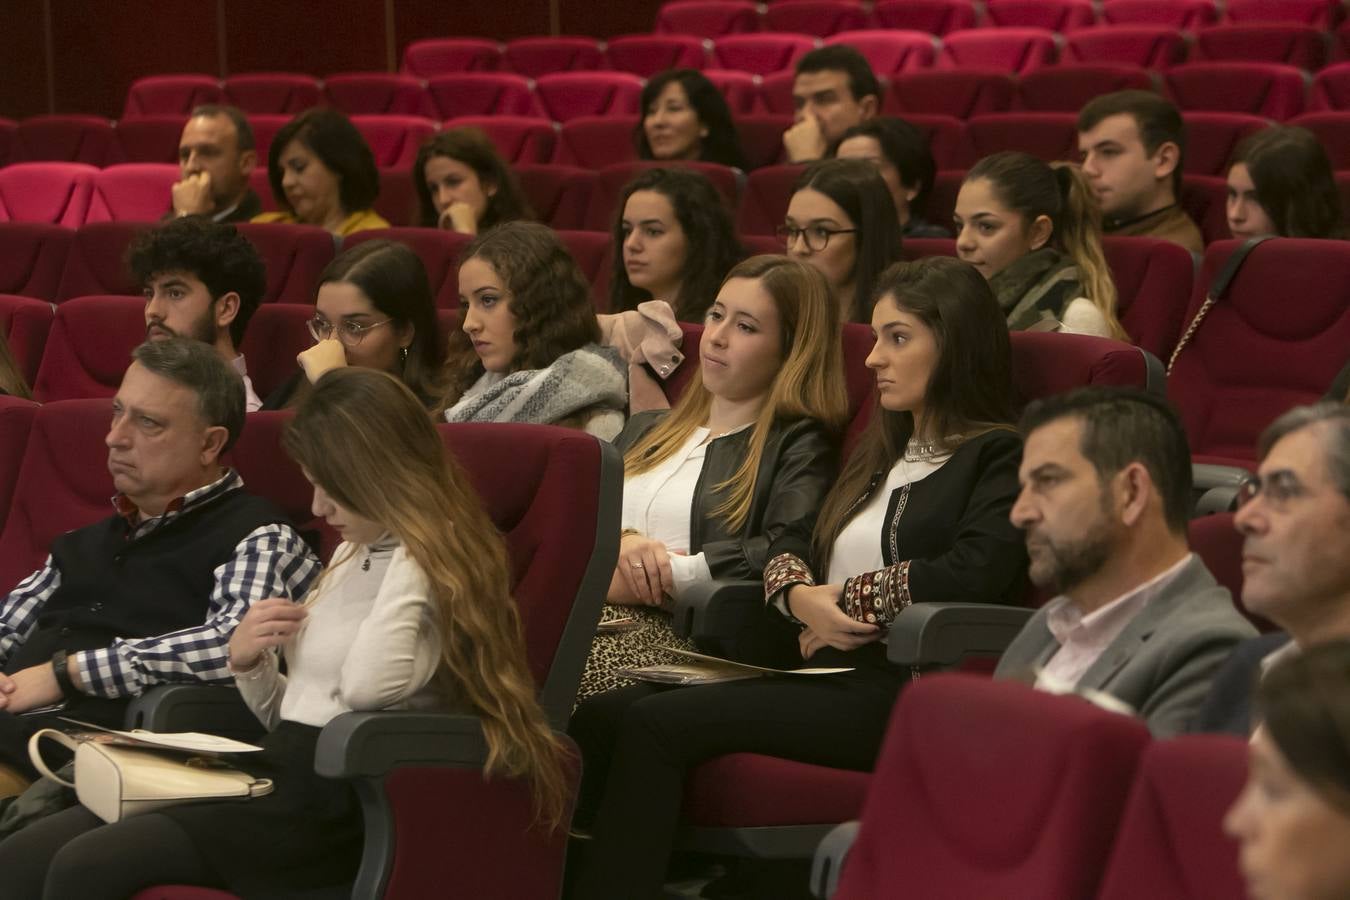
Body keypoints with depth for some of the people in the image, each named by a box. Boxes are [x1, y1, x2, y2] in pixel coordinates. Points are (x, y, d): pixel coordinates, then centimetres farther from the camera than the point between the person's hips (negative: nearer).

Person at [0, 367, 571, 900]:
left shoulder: (433, 562, -5)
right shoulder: (354, 554, 22)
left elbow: (366, 685, -25)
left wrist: (410, 561, -13)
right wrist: (247, 664, 6)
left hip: (334, 804, -9)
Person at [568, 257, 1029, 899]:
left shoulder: (1000, 458, 0)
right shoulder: (885, 454, 27)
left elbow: (971, 574, -16)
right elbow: (792, 542, 23)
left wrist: (851, 599, -5)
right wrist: (801, 595, -1)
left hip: (897, 689, -8)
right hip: (820, 675, 8)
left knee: (658, 723, -25)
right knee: (601, 716, -13)